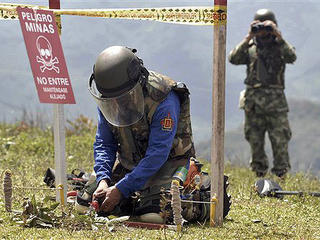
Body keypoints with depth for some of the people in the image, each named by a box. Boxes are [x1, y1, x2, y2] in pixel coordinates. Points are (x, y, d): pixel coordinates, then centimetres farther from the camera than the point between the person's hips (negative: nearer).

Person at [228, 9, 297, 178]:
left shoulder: (280, 46, 5)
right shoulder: (250, 48, 9)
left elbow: (291, 57, -16)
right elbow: (233, 59, -9)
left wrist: (278, 36, -20)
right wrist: (249, 38, -13)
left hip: (276, 102, -2)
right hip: (253, 102, 2)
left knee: (280, 142, -3)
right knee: (255, 142, 8)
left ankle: (281, 175, 6)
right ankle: (259, 175, 19)